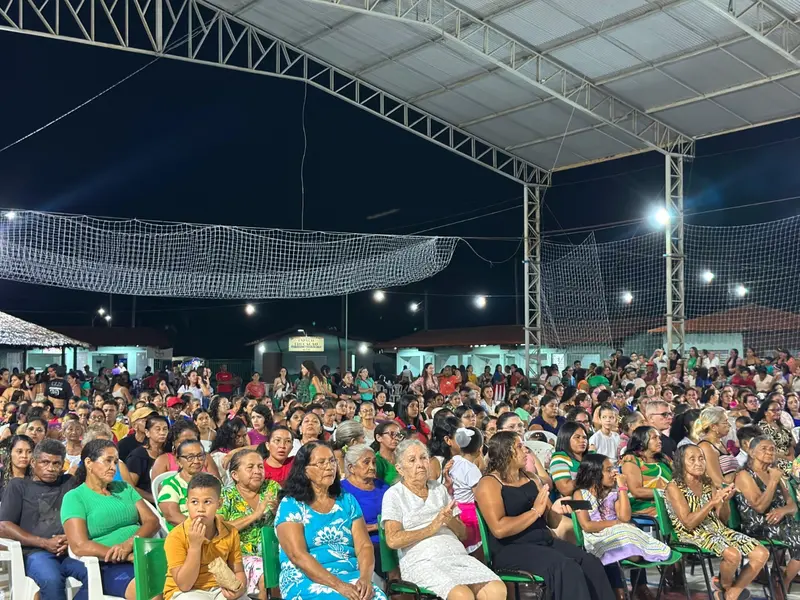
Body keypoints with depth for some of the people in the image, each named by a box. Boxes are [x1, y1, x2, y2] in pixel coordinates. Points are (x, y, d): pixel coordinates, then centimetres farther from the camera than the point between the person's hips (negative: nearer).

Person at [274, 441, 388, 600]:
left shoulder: (347, 501, 12)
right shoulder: (290, 505, -2)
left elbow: (364, 546, 5)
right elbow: (298, 555, -13)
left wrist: (365, 578, -16)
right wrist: (338, 585, -23)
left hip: (351, 577, 4)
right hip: (306, 580, -4)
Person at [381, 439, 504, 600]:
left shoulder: (439, 488, 22)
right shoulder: (394, 494, 7)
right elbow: (393, 540, -7)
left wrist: (450, 520, -3)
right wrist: (431, 528, -10)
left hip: (456, 555, 5)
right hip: (422, 562, -5)